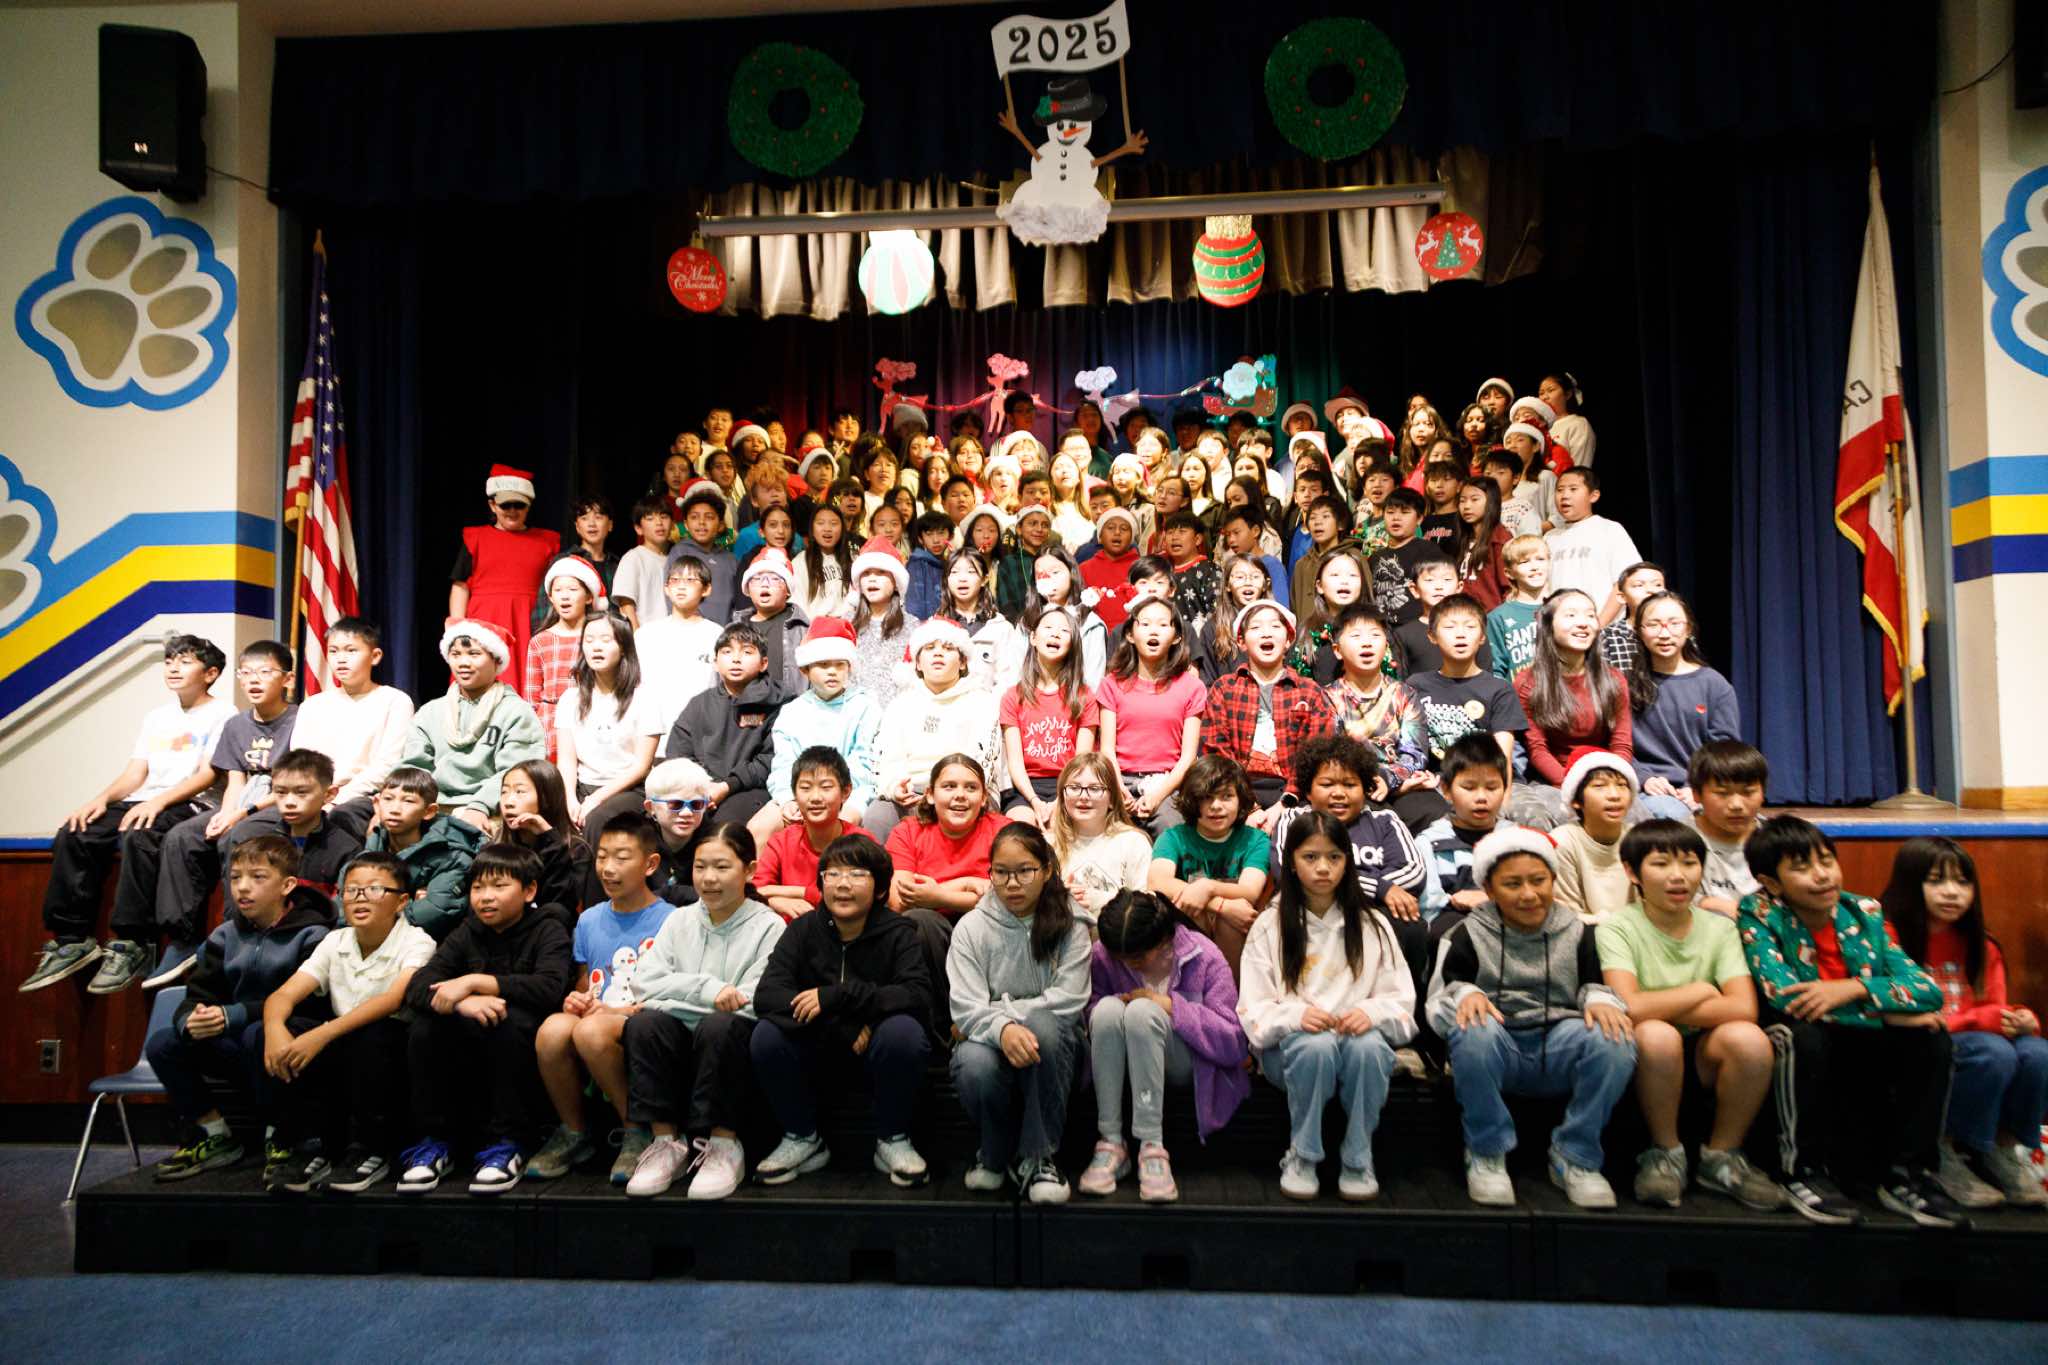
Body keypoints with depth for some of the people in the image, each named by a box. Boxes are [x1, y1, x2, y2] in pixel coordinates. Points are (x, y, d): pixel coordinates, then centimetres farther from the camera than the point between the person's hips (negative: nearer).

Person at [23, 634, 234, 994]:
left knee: (139, 838, -36)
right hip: (141, 802, 7)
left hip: (187, 806, -7)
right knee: (74, 834, -16)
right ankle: (73, 940, -12)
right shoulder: (156, 717, 25)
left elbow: (208, 775, -9)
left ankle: (133, 945, -30)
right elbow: (135, 774, 18)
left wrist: (159, 801, -22)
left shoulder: (222, 715, 2)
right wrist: (102, 799, -2)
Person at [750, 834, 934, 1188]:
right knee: (766, 1036, -25)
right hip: (818, 1052, 2)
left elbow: (919, 996, -25)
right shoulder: (803, 930, -5)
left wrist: (838, 996, -32)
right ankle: (803, 1139, -1)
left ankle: (892, 1141, -7)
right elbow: (765, 995, -18)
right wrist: (844, 1029, -30)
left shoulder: (897, 933, -9)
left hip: (875, 1052, -2)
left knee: (904, 1032, -32)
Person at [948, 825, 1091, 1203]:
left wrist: (996, 1012, -15)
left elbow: (1067, 1001, -13)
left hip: (1051, 1043, 0)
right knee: (974, 1065, -36)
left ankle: (1036, 1157, -19)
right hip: (989, 1041, 1)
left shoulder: (1070, 926, -1)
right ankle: (995, 1153, 0)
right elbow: (966, 1009, -12)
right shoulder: (972, 927, -1)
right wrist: (1001, 1028, -35)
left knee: (1042, 1025, -36)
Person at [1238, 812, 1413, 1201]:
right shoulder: (1269, 928, 5)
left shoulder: (1371, 926, 9)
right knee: (1316, 1046, -36)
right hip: (1290, 1048, -1)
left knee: (1368, 1046, -34)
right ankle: (1301, 1157, -14)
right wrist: (1296, 1014, -23)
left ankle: (1358, 1159, -12)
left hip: (1359, 1036, 1)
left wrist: (1371, 1012, -18)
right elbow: (1253, 1010, -1)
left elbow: (1402, 1002, 5)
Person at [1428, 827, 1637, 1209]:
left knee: (1616, 1039, -29)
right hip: (1495, 1052, -2)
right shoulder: (1470, 936, 4)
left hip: (1558, 1049, 2)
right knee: (1474, 1031, -37)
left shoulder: (1575, 932, 11)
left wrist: (1599, 999, -16)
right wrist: (1464, 995, -25)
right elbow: (1439, 996, -1)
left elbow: (1593, 983, 9)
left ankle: (1575, 1157, -7)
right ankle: (1486, 1155, -14)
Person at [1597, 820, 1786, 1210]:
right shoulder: (1617, 927, -8)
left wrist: (1659, 1008, -18)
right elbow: (1630, 1006, -24)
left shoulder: (1719, 929, 3)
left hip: (1705, 1057, 3)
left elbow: (1744, 1008, -13)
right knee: (1657, 1034, -36)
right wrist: (1700, 991, -11)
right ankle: (1665, 1154, -9)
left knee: (1749, 1038, -28)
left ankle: (1721, 1157, -3)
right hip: (1647, 1060, -3)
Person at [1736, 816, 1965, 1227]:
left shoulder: (1865, 914, 1)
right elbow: (1786, 997, -27)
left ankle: (1907, 1173, -5)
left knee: (1932, 1039, -16)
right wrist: (1892, 1013, -22)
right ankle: (1802, 1170, -16)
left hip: (1855, 1058, 5)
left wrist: (1854, 987, -26)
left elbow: (1929, 991, -8)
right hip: (1796, 1056, -4)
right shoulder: (1758, 915, -13)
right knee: (1801, 1034, -34)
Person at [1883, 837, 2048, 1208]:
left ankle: (2006, 1147, -1)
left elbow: (1995, 1010, 14)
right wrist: (1980, 1020, -18)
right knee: (1994, 1053, -32)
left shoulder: (1980, 947, 15)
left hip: (1974, 1041, 6)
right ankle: (1946, 1152, -12)